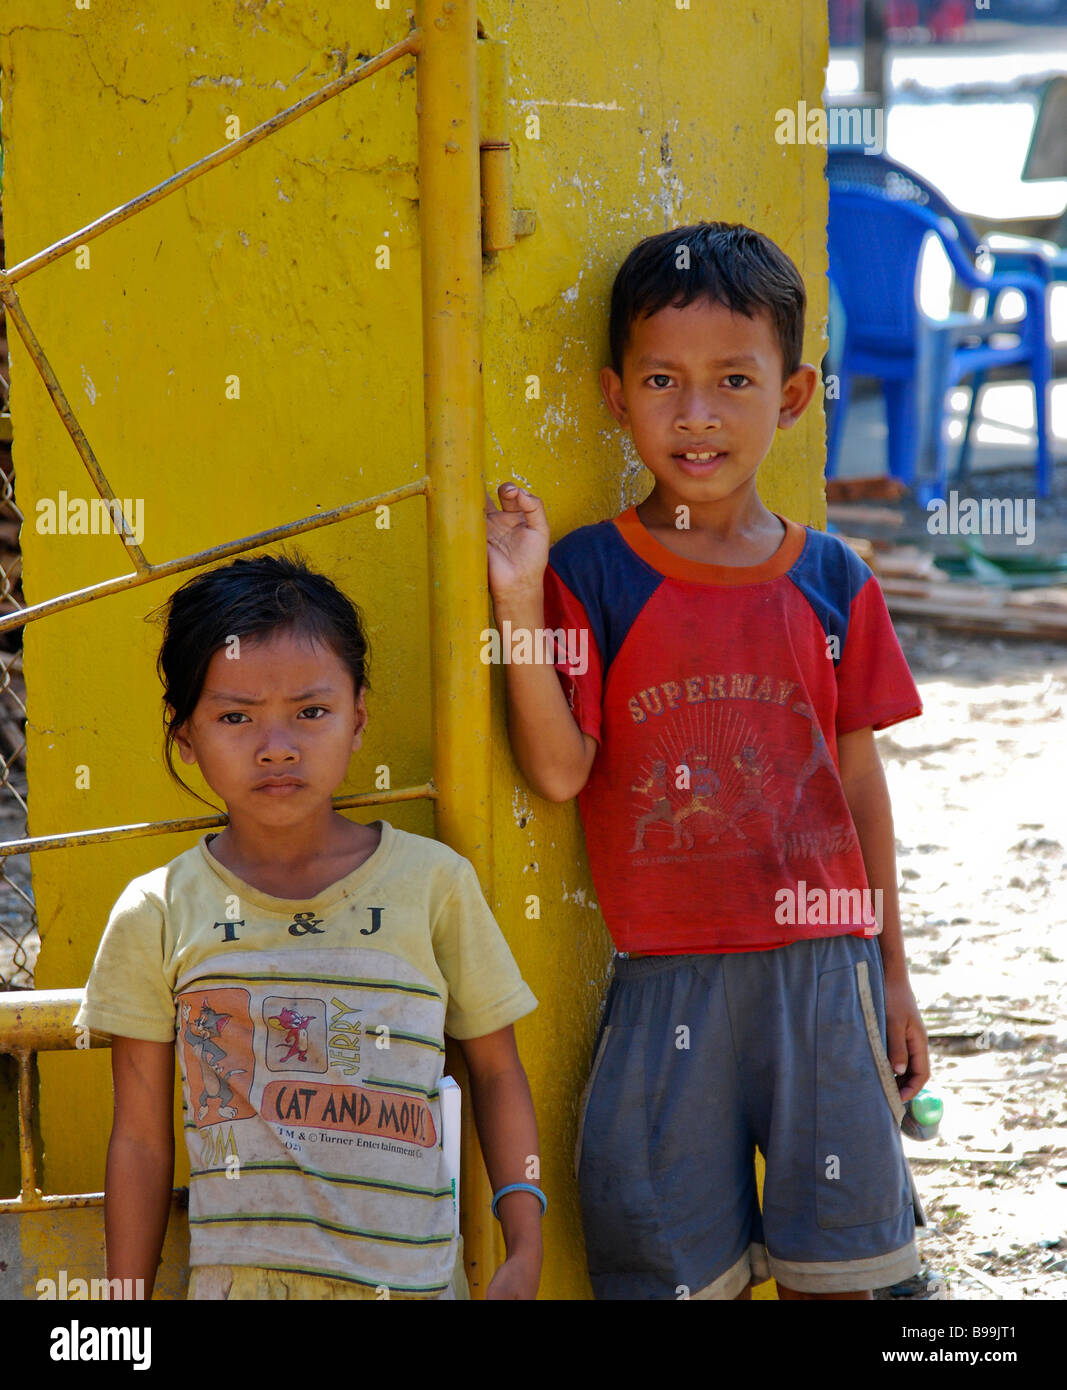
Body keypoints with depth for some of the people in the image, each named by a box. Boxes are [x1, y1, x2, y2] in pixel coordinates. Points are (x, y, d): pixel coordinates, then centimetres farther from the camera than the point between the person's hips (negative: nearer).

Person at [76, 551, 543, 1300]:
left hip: (413, 1277, 0)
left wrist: (525, 1250, 0)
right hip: (235, 1276, 0)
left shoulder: (433, 881, -1)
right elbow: (141, 1139, 5)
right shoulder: (158, 912, 0)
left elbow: (496, 1070, 8)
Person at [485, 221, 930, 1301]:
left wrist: (891, 970, 12)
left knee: (834, 1258, 9)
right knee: (681, 1259, 6)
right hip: (668, 978, -2)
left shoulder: (830, 582, 3)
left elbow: (859, 779, 9)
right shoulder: (592, 575, -4)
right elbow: (558, 770, -12)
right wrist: (521, 605, -22)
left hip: (822, 967, 2)